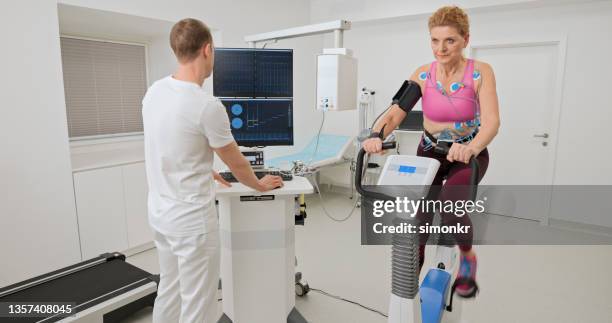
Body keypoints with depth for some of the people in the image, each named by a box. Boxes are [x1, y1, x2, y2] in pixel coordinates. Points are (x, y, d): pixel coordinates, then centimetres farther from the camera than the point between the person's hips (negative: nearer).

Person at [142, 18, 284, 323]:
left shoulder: (154, 92, 3)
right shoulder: (207, 106, -24)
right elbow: (236, 163, -11)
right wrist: (260, 185, 9)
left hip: (160, 211, 9)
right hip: (191, 218, -9)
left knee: (169, 291, 24)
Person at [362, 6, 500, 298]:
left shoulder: (480, 72, -15)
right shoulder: (423, 75, -10)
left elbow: (491, 121, -27)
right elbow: (395, 113, -20)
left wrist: (470, 148, -48)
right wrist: (377, 135, -42)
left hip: (469, 154, -2)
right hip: (430, 151, 2)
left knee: (450, 204, -30)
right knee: (419, 220, -1)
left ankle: (467, 255, 4)